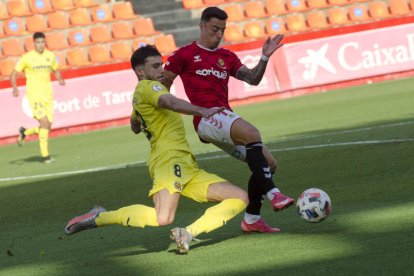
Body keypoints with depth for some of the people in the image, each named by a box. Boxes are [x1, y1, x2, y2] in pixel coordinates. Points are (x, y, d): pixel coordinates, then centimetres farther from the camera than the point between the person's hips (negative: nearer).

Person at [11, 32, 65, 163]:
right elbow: (13, 74, -1)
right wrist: (15, 88, -18)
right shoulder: (27, 57, -6)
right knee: (45, 123, -17)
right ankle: (44, 155, -9)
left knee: (47, 127, 3)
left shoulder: (50, 56, 6)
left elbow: (56, 71, 23)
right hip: (34, 94, -5)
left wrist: (60, 79, 1)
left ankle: (24, 132, 31)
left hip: (47, 94, 5)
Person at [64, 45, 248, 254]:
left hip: (188, 167, 10)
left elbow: (135, 127, 50)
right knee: (163, 218, -33)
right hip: (170, 156, -10)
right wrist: (202, 111, -35)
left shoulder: (138, 95, 28)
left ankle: (188, 233, -16)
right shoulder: (147, 86, 0)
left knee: (240, 197, 1)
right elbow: (170, 102, -24)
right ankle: (99, 217, -10)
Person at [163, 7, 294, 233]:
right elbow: (160, 85, 9)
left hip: (226, 119, 8)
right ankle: (273, 195, -40)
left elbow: (252, 79, 12)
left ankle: (252, 219, 10)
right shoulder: (185, 55, 6)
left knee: (268, 163, 0)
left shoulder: (227, 57, 22)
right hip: (206, 119, -8)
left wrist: (265, 57, -1)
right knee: (252, 133, -33)